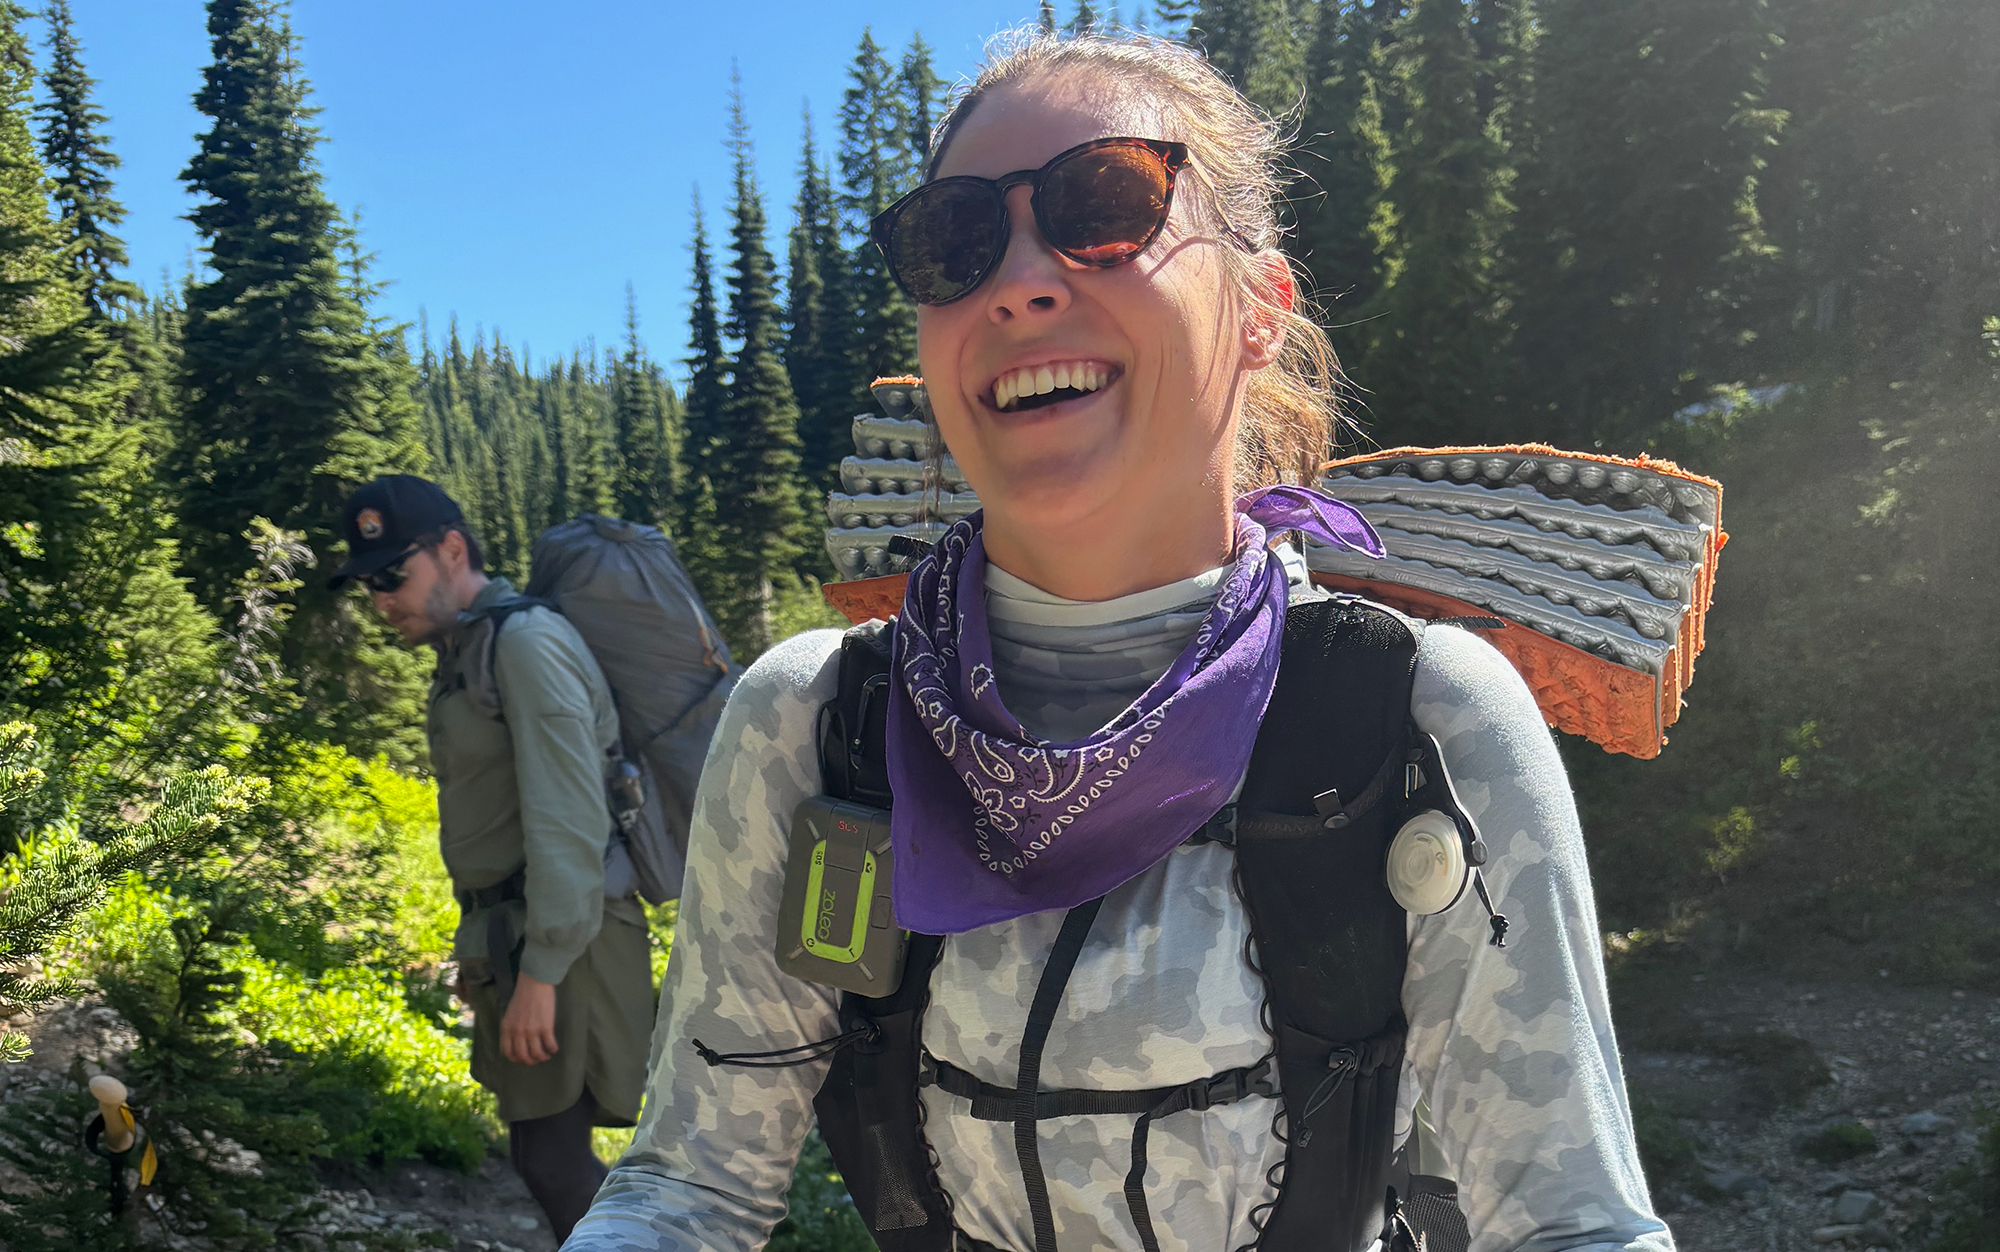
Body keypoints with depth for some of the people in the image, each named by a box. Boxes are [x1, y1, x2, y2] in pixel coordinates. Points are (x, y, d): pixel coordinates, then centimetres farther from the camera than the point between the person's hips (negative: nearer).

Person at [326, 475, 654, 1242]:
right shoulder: (461, 656, 16)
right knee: (542, 1149, 14)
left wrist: (543, 970, -24)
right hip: (513, 940, 9)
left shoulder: (527, 642, -13)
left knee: (551, 1157, -7)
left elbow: (568, 819, -21)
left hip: (560, 943, -9)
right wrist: (481, 952, 17)